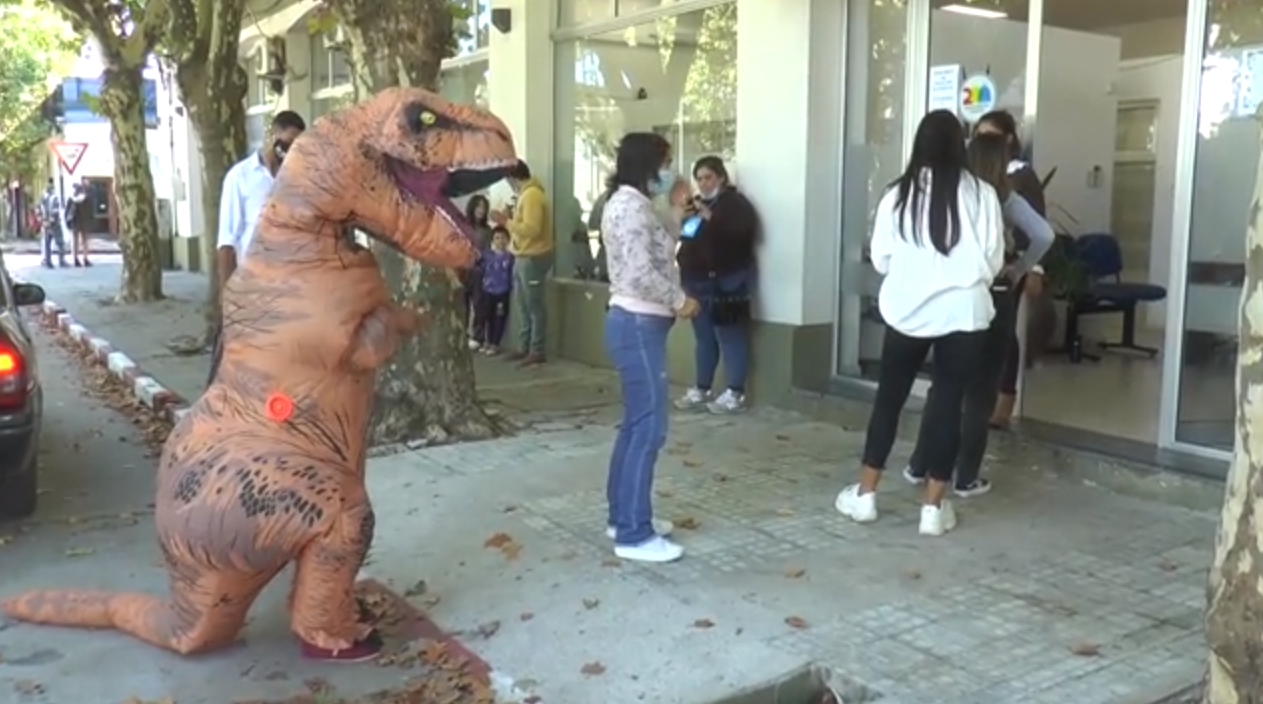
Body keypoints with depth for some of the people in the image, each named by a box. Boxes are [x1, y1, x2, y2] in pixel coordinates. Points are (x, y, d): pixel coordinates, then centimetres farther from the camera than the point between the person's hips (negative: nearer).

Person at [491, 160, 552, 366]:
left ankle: (537, 351, 0)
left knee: (534, 306, -5)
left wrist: (507, 222, -19)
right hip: (523, 257, 10)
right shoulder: (526, 194, 14)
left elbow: (532, 229, -26)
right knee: (522, 306, 14)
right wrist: (509, 220, 8)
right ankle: (524, 348, 22)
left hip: (533, 258, -10)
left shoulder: (532, 195, -18)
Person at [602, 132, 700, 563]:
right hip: (638, 325, -11)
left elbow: (660, 255, 20)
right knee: (649, 428, -9)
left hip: (639, 324, 11)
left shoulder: (635, 204, 17)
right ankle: (634, 535, -5)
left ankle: (624, 516, 23)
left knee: (636, 424, 15)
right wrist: (680, 300, -13)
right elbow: (640, 273, -25)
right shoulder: (630, 205, -16)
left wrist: (677, 209, 16)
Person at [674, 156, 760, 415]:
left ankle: (735, 394, -3)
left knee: (730, 337, -6)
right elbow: (688, 237, 26)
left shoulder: (735, 203, -5)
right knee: (703, 339, 12)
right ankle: (701, 390, 19)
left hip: (725, 282, -8)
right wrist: (680, 225, 7)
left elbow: (742, 232, -23)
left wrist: (711, 218, -27)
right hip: (698, 282, 8)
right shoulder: (697, 203, 20)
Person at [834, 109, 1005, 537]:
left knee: (889, 397, 13)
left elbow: (880, 259, 1)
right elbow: (993, 261, -1)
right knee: (948, 402, 7)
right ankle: (934, 506, 12)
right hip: (963, 312, -1)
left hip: (907, 311, 1)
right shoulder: (981, 194, -5)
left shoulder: (898, 194, -4)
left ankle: (864, 495, 19)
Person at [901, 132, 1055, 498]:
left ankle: (919, 465, 21)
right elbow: (1044, 235, -18)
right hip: (994, 300, -2)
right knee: (981, 390, 7)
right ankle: (966, 477, 11)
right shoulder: (1006, 199, -6)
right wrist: (1019, 269, -4)